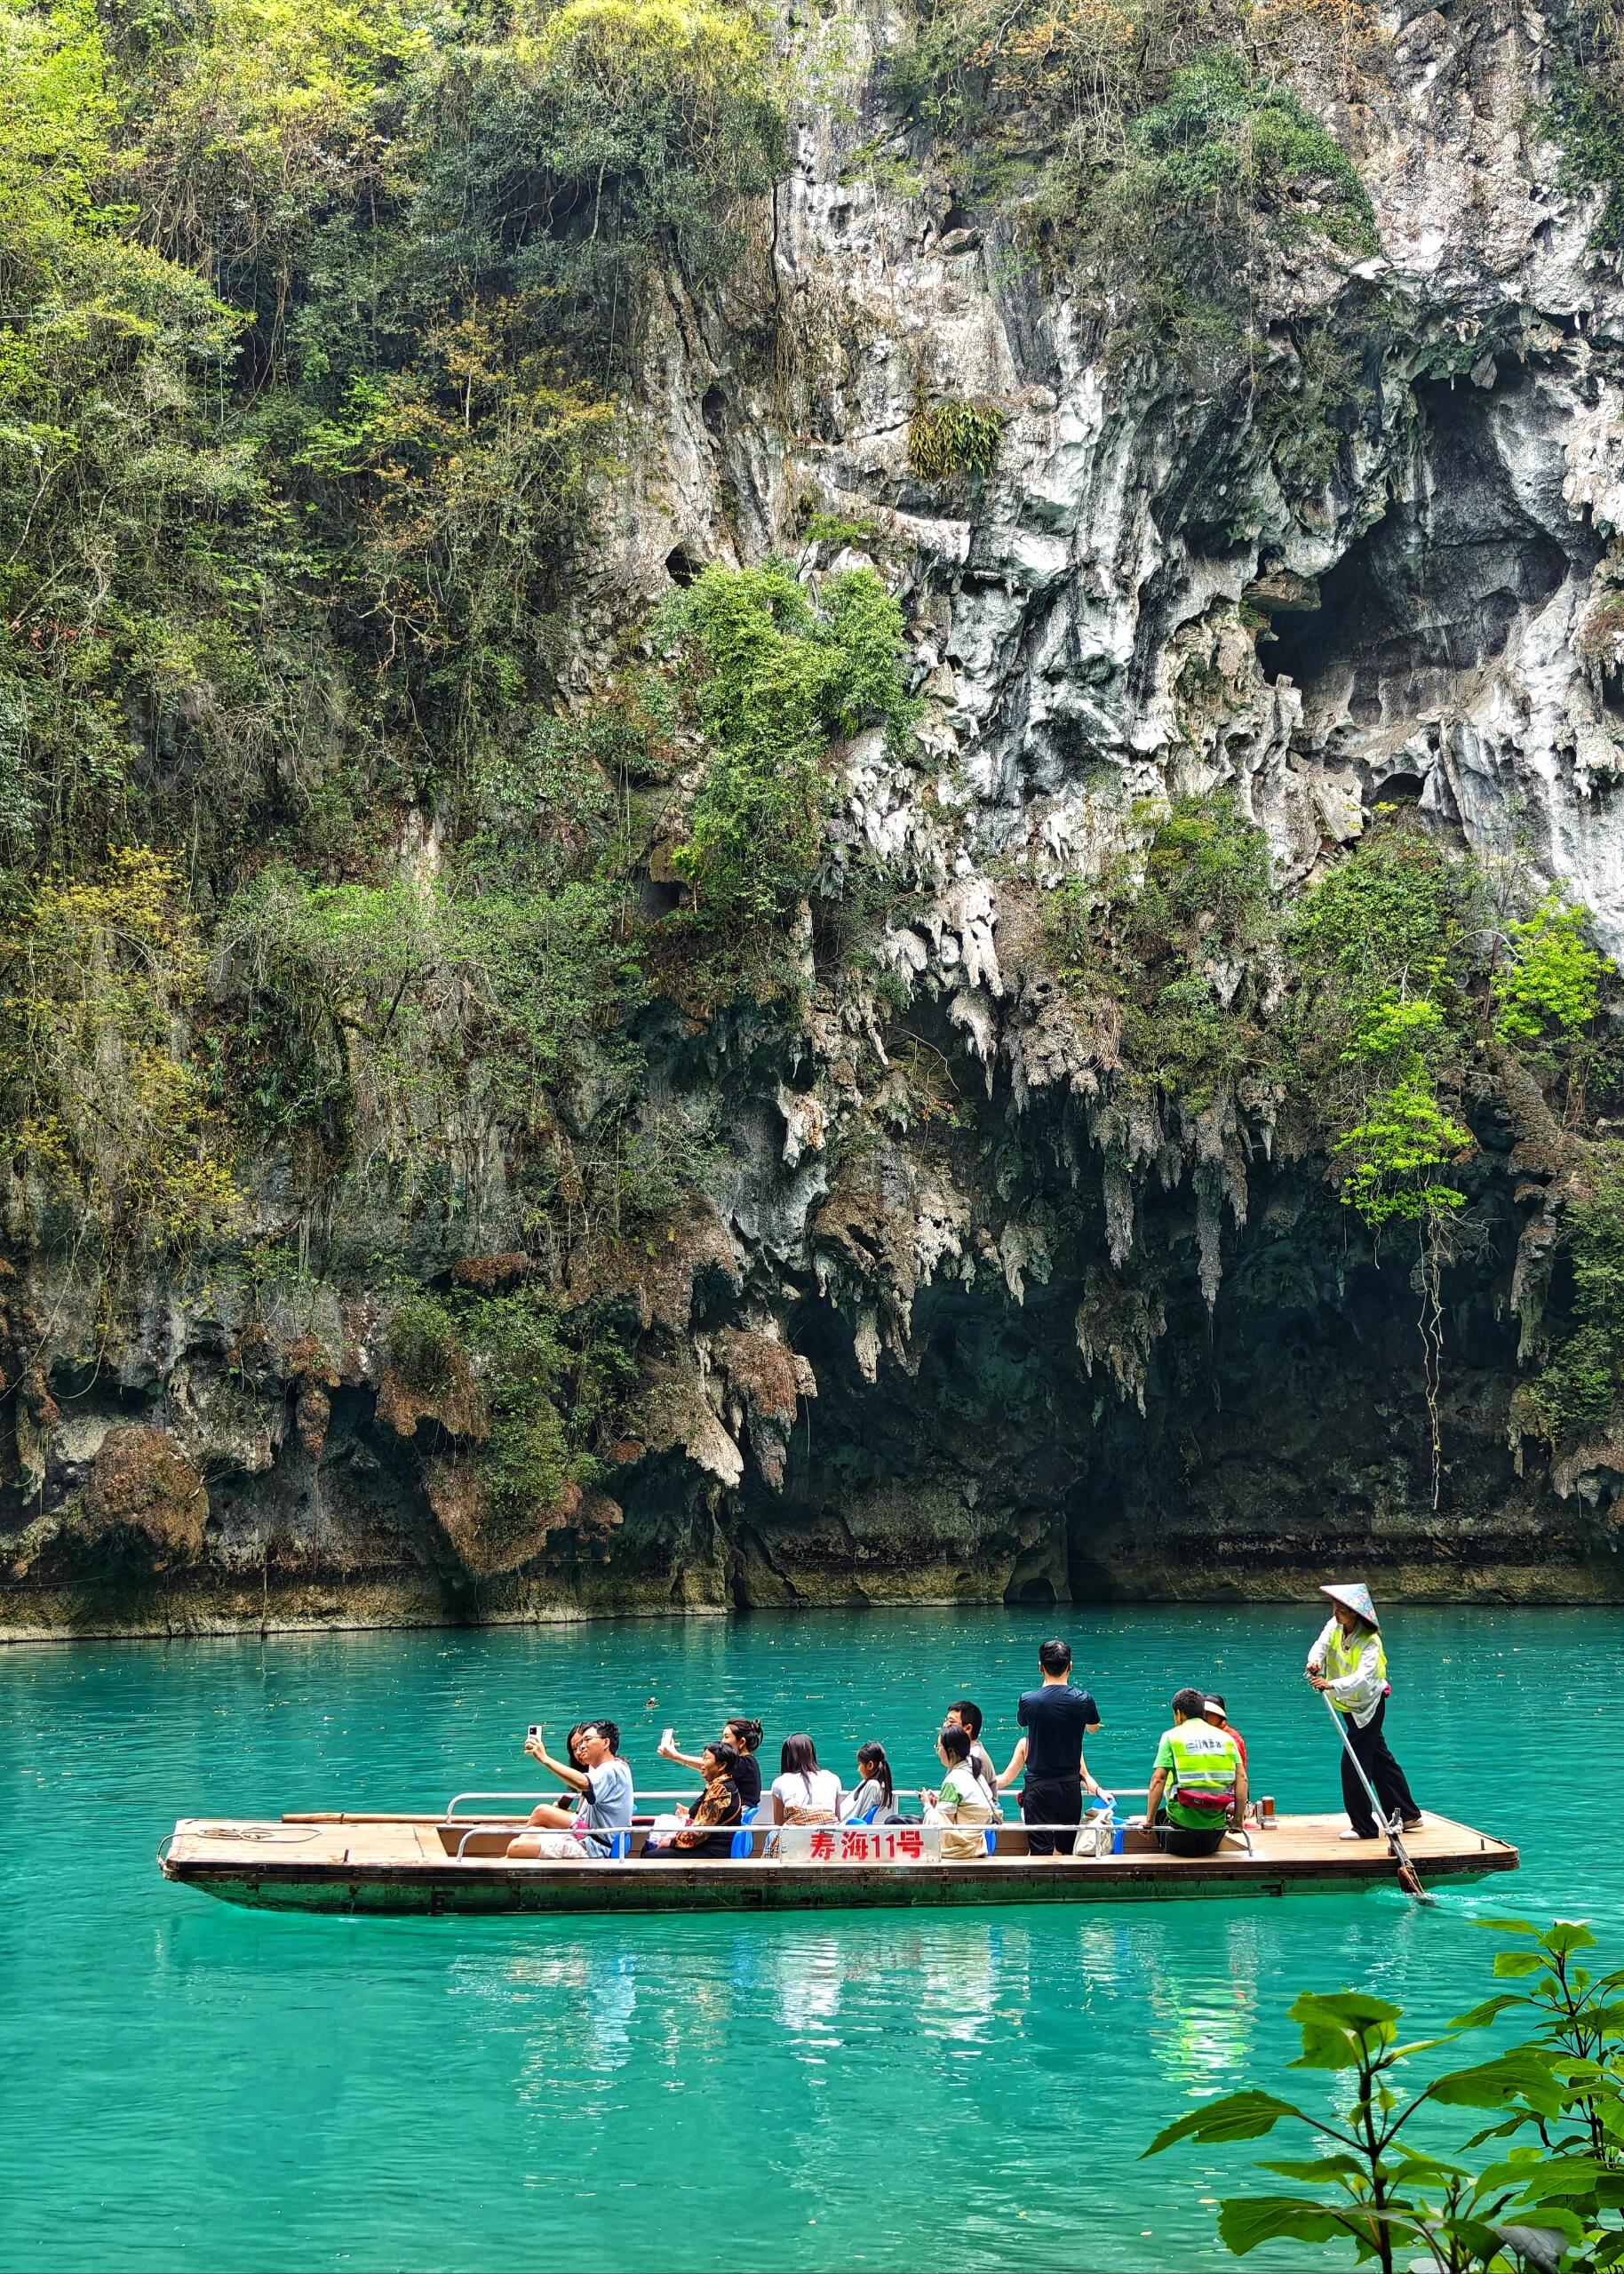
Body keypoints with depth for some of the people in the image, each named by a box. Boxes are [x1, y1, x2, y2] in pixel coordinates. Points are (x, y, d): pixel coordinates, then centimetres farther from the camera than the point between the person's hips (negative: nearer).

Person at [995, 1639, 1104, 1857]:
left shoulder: (1028, 1700, -9)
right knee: (1065, 1851, 12)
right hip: (1070, 1787, 2)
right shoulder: (1083, 1700, -6)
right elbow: (1092, 1729, 16)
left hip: (1038, 1787, -2)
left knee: (1041, 1853, -4)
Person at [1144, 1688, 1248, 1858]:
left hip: (1182, 1821, -4)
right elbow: (1241, 1779, 3)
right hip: (1217, 1822, 4)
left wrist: (1150, 1820, -3)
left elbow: (1158, 1779, -7)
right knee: (1208, 1854, 32)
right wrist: (1238, 1818, 8)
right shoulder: (1226, 1737, 12)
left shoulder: (1171, 1736, 2)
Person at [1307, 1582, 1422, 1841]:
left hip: (1367, 1707, -8)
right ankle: (1408, 1815, 28)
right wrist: (1315, 1661, -42)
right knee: (1380, 1759, 16)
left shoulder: (1370, 1641, -26)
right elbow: (1321, 1645, -19)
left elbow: (1362, 1676, -38)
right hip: (1349, 1704, 8)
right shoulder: (1334, 1625, -6)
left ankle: (1364, 1827, 0)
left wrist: (1332, 1685, -52)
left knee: (1353, 1764, -10)